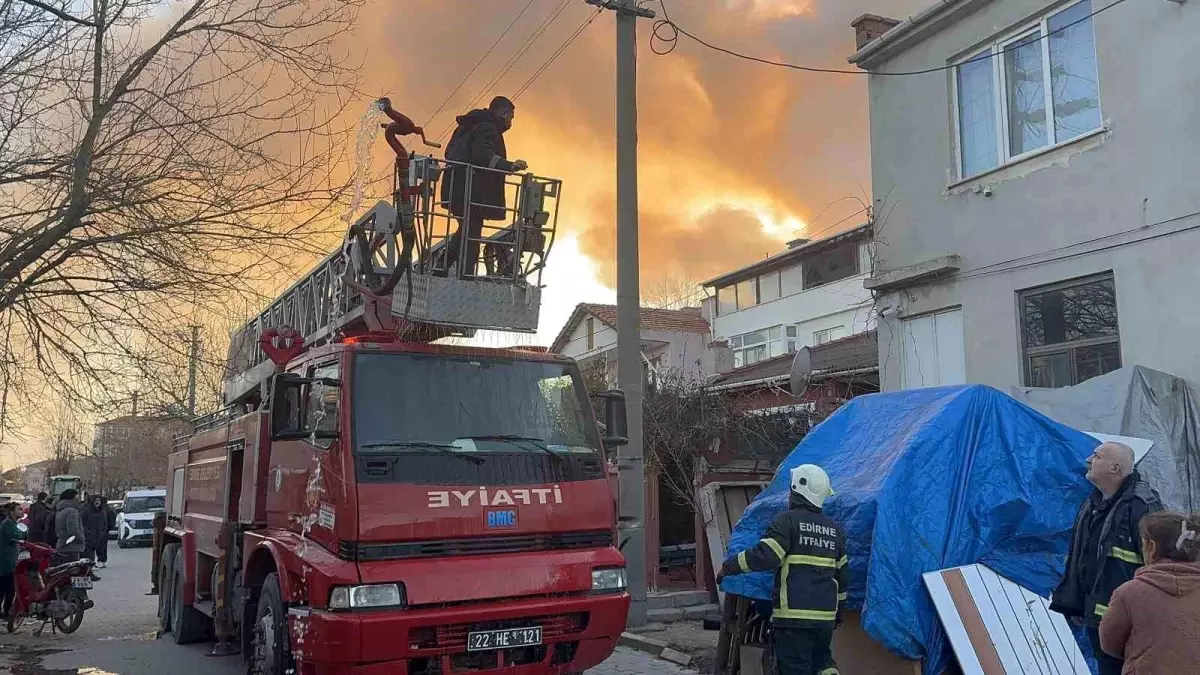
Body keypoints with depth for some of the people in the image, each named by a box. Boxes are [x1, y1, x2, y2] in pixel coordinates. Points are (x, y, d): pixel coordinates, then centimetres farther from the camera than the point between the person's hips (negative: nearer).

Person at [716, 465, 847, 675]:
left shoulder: (789, 520, -7)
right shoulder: (835, 529, 13)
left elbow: (764, 556, -17)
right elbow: (842, 574, 20)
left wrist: (728, 567, -7)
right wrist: (838, 609, 31)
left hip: (793, 615, -6)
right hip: (825, 615, 6)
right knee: (822, 658, 23)